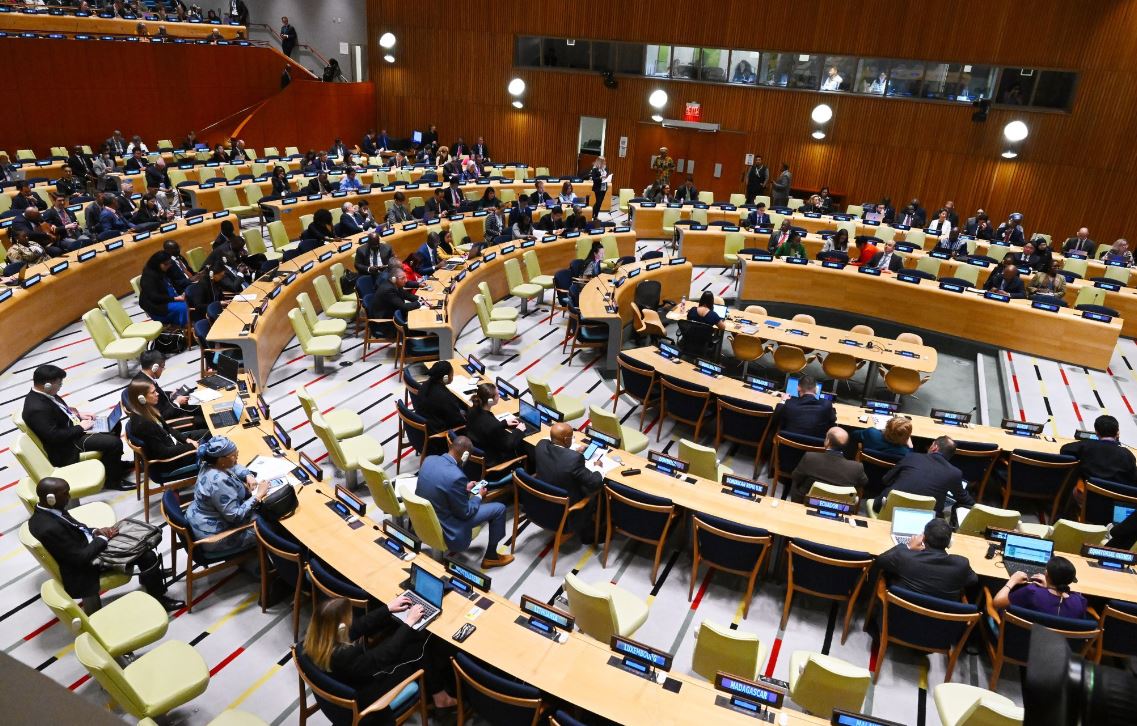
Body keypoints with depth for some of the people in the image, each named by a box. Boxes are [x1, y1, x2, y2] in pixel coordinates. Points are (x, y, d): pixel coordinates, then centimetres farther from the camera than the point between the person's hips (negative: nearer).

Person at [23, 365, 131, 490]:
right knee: (114, 442, -19)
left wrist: (78, 414, 4)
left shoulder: (41, 394, -2)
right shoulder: (37, 409, -31)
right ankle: (112, 480, 3)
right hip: (66, 446, -10)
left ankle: (116, 464, 30)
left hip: (72, 427, 10)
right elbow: (55, 436, -30)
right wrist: (80, 427, -20)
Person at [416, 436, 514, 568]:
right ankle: (491, 556, 22)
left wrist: (465, 488, 12)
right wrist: (478, 496, 0)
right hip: (445, 531, -8)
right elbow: (464, 513, -17)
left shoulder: (429, 459, -8)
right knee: (499, 508, 2)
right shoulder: (456, 476, -31)